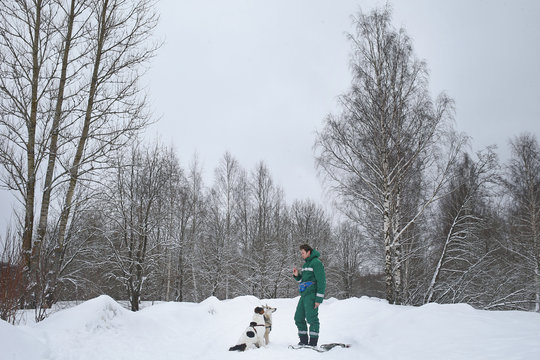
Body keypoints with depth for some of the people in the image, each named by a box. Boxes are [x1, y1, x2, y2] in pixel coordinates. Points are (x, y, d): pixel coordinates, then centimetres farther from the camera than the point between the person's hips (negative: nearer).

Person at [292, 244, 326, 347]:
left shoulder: (316, 263, -10)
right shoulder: (306, 264, 19)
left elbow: (321, 281, -14)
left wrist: (319, 299, -18)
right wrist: (297, 275, 5)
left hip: (312, 295, -9)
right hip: (304, 295, 9)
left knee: (311, 318, -6)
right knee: (298, 318, 9)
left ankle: (313, 343, 2)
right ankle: (304, 341, 18)